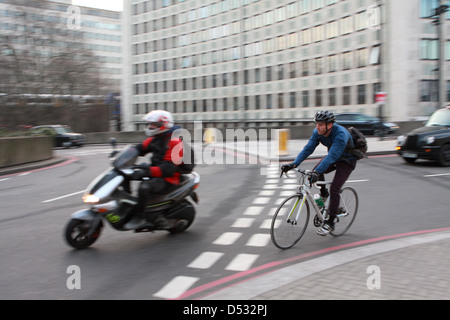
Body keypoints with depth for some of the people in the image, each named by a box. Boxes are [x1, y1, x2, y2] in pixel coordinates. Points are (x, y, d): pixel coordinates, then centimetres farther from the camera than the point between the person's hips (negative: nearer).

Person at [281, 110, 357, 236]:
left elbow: (332, 156, -46)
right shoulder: (317, 132, -17)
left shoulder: (341, 134, -37)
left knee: (334, 189, -18)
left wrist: (317, 172, -56)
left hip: (347, 161, -6)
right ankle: (323, 194, 9)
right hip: (333, 157, 6)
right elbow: (308, 148, -20)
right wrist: (293, 164, -33)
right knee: (316, 170, -21)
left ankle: (330, 223, -6)